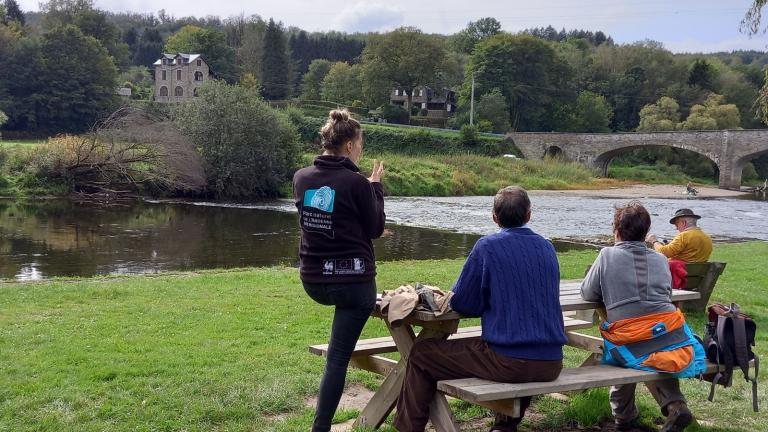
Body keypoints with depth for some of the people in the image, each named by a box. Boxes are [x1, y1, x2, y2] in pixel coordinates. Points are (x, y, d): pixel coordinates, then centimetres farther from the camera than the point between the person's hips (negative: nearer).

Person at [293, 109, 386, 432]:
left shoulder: (302, 177, 2)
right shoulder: (356, 182, -14)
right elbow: (375, 229, -2)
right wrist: (376, 187, 7)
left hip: (313, 281, 6)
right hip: (354, 281, -5)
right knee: (338, 357, 3)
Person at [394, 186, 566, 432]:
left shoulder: (488, 246, -8)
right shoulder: (547, 248, 9)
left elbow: (461, 304, -4)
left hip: (508, 363, -6)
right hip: (551, 365, 6)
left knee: (420, 354, 8)